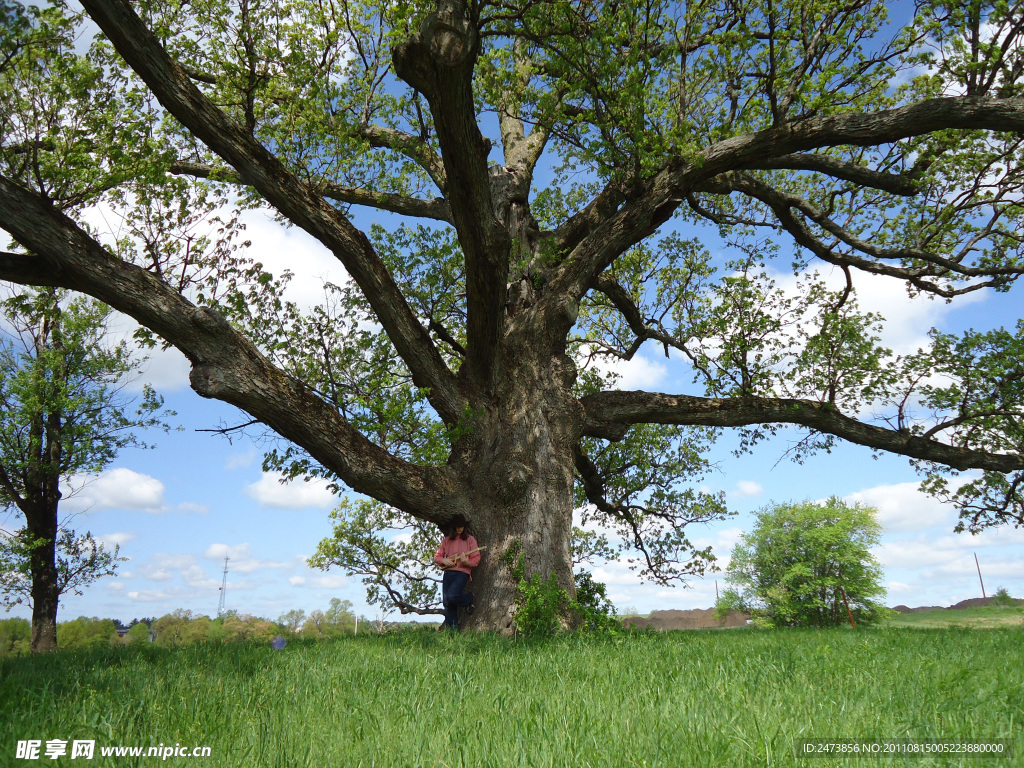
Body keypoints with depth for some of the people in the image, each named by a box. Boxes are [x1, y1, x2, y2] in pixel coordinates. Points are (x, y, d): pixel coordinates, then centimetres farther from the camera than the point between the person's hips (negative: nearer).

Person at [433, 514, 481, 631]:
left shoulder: (470, 539, 3)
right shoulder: (447, 540, 13)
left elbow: (476, 558, -1)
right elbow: (437, 556, 16)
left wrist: (467, 562, -21)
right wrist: (444, 561, -6)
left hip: (463, 572, -4)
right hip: (448, 572, 4)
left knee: (451, 596, -23)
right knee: (447, 603, 2)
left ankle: (469, 598, 7)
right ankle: (452, 629, 14)